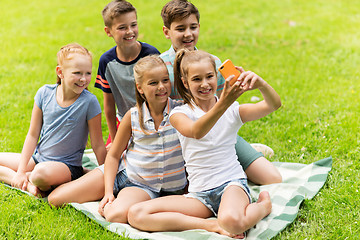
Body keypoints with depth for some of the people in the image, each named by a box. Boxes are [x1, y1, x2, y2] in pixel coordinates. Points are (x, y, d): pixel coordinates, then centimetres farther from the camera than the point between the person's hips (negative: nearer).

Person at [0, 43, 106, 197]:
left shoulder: (89, 102, -17)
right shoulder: (45, 93, -6)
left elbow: (98, 145, -10)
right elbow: (33, 134, 0)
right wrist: (20, 171, -3)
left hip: (67, 166, -5)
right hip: (37, 158, 5)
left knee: (42, 173, -38)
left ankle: (29, 179, -7)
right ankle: (25, 183, -4)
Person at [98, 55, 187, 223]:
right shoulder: (132, 116, -2)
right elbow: (113, 155, 5)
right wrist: (108, 192, -2)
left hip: (175, 187, 4)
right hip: (140, 183, -3)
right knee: (116, 216, -29)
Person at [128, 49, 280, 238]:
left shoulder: (233, 110, 4)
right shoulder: (180, 114, 0)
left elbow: (274, 105, -10)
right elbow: (196, 132, -24)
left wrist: (261, 84, -32)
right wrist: (223, 104, -40)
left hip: (232, 183, -2)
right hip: (199, 194, 2)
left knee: (232, 222, -40)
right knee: (136, 215, -20)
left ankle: (263, 205, -4)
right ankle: (212, 225, -18)